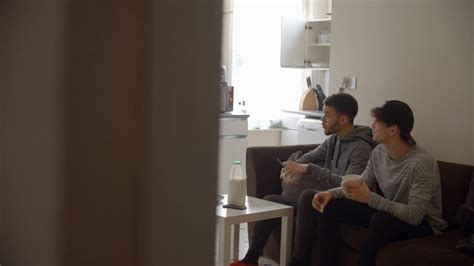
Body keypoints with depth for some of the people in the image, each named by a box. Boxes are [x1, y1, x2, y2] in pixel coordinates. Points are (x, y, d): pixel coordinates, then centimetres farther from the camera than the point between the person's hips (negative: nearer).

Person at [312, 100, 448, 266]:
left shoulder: (421, 163, -26)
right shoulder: (379, 152, -3)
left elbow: (414, 216, -31)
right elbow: (362, 184, 8)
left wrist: (370, 198, -36)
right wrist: (331, 193, -10)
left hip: (422, 224, -7)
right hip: (386, 214, 7)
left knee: (381, 220, -39)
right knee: (328, 207, -4)